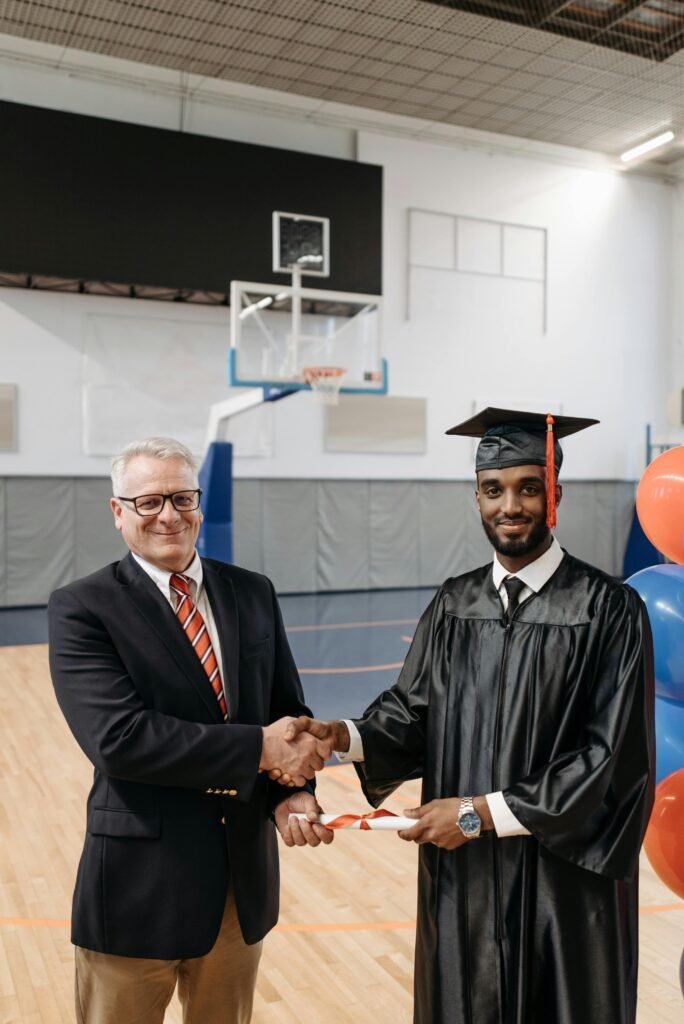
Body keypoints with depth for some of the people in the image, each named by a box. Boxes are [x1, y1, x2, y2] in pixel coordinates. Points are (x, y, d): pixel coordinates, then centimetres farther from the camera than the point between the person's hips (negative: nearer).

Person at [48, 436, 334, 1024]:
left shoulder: (253, 594, 3)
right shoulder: (82, 609, -12)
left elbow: (289, 709, 6)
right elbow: (117, 737, -23)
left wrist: (293, 791, -14)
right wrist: (261, 749, -23)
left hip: (245, 875, 5)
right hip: (140, 879, -4)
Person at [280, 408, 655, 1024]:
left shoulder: (608, 611, -11)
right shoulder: (454, 606, 3)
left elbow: (613, 758, -14)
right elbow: (413, 712, 3)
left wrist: (482, 812, -16)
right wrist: (342, 736, -18)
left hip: (563, 875, -3)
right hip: (462, 876, 4)